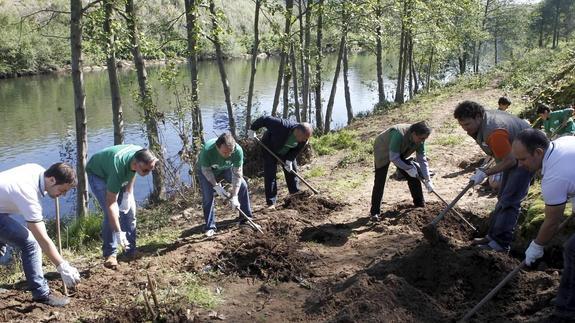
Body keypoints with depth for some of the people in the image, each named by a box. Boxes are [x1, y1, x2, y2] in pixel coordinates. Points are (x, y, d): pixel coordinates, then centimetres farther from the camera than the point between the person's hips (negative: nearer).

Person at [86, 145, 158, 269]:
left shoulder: (141, 156, -27)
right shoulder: (118, 166, -44)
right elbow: (111, 203, -41)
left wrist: (128, 193, -10)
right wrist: (118, 232, -43)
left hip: (122, 175, 6)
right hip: (98, 174, -6)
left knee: (130, 209, -3)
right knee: (111, 213, -20)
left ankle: (131, 250, 9)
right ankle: (110, 254, -8)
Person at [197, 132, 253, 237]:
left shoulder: (238, 150, -36)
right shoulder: (207, 150, -41)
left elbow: (237, 173, -29)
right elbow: (206, 170, -23)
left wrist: (234, 196, -31)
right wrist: (216, 186, -30)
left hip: (227, 168, 2)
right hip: (207, 170, -2)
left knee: (242, 185, -11)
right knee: (208, 196, -13)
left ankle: (246, 219, 2)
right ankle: (210, 227, 2)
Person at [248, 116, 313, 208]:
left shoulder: (303, 137, -25)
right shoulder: (282, 125, -43)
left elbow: (297, 149, -8)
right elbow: (264, 120, -33)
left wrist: (289, 160, -18)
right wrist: (252, 129, -19)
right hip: (270, 149, -5)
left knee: (292, 171, 6)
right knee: (270, 174, -9)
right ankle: (271, 203, -5)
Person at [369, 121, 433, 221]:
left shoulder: (419, 139, -20)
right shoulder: (399, 134, -41)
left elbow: (422, 160, -12)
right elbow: (393, 158, -37)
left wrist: (427, 180, -15)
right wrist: (408, 168, -32)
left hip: (400, 153, 6)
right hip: (383, 152, -6)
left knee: (414, 175, 0)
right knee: (379, 182, -10)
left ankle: (420, 205, 14)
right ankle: (374, 212, -2)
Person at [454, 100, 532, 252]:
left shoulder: (494, 133, -36)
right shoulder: (485, 114, -6)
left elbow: (510, 161, -28)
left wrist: (486, 173, -21)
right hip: (513, 154, 10)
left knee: (508, 201, -14)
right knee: (503, 197, 13)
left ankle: (500, 244, -12)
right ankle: (493, 236, 21)